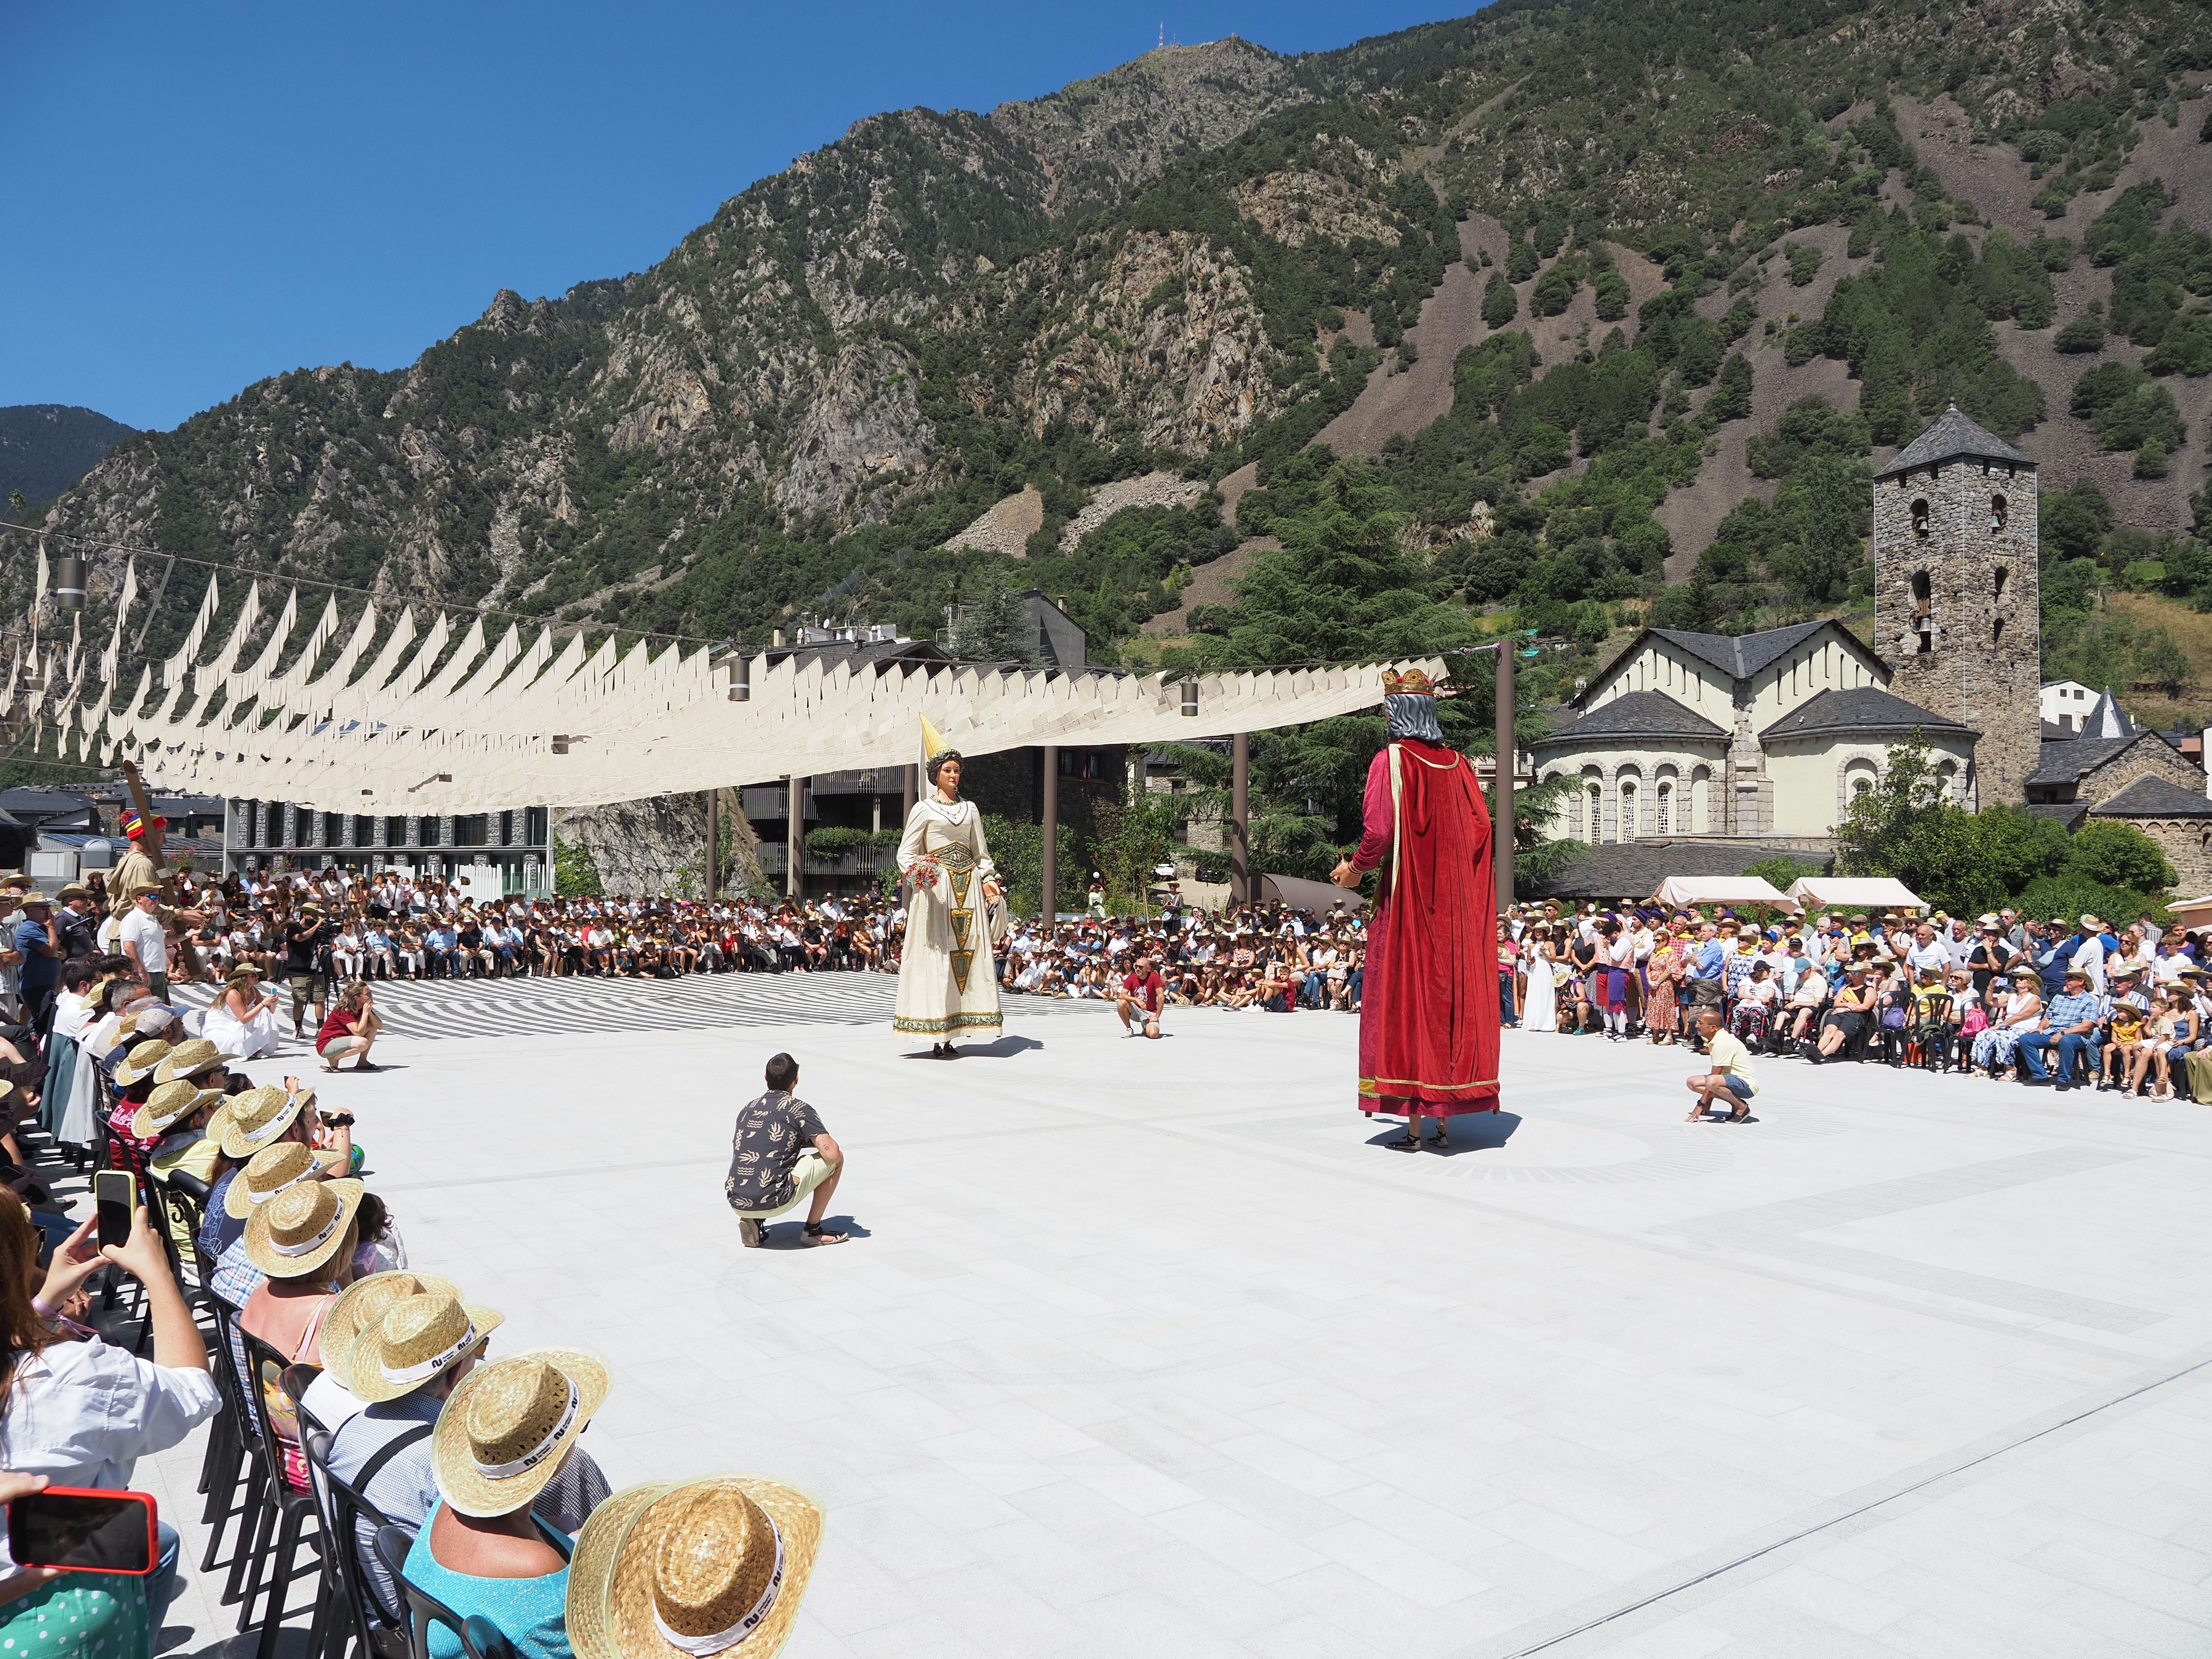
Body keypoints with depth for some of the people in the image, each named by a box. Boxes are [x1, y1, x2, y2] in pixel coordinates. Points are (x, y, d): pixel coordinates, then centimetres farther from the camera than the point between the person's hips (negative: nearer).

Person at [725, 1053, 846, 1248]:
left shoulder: (748, 1109, 17)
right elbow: (831, 1154, -8)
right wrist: (816, 1141, 16)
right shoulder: (799, 1109, -1)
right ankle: (813, 1230, 12)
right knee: (837, 1160, 9)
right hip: (772, 1202, -6)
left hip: (736, 1203, 6)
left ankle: (752, 1221, 14)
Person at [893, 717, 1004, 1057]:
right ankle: (938, 1040, -8)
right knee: (937, 957, -8)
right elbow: (906, 853, 0)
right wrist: (917, 870, -20)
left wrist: (989, 881, 4)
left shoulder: (970, 809, 17)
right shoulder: (924, 809, 4)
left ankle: (950, 1038, 1)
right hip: (936, 888, -4)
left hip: (969, 889, 5)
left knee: (969, 955, -2)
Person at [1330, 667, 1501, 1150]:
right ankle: (1444, 1117, 15)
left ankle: (1414, 1126, 0)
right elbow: (1479, 828, 6)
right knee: (1450, 994, 10)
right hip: (1454, 902, 5)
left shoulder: (1391, 760, -8)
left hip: (1406, 898, -5)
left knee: (1404, 1001, 0)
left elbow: (1379, 830, -15)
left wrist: (1355, 869, 1)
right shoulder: (1457, 764, 8)